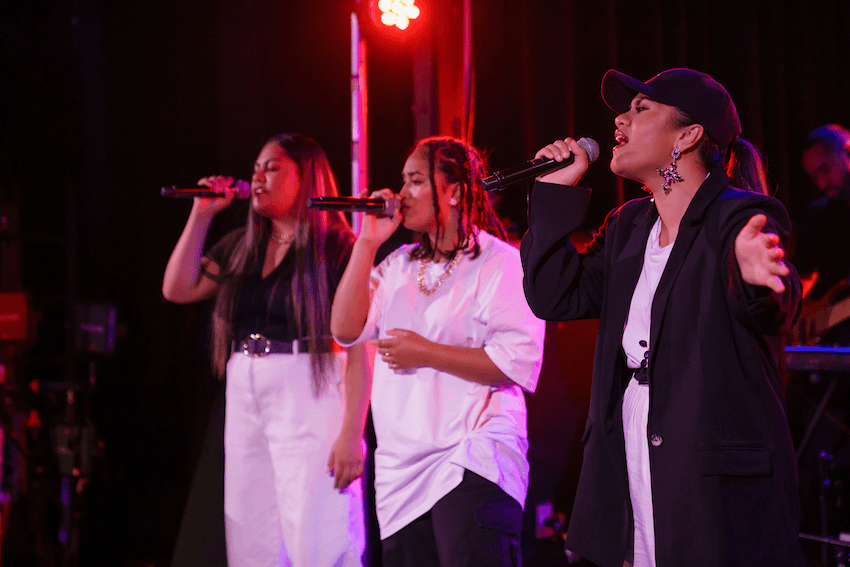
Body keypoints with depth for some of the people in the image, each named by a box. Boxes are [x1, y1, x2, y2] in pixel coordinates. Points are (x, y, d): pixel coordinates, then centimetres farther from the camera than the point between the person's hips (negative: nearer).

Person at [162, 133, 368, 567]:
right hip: (245, 401, 6)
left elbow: (359, 347, -10)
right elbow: (177, 289, 10)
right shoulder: (240, 247, 16)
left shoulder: (337, 248, -4)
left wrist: (352, 434, -17)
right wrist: (201, 213, 7)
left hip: (309, 400, -6)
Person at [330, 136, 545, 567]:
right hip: (400, 474, 7)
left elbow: (519, 364, -14)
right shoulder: (399, 265, 16)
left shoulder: (501, 263, -4)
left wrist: (426, 353, -12)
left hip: (472, 465, -6)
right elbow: (346, 329, 4)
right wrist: (367, 241, 2)